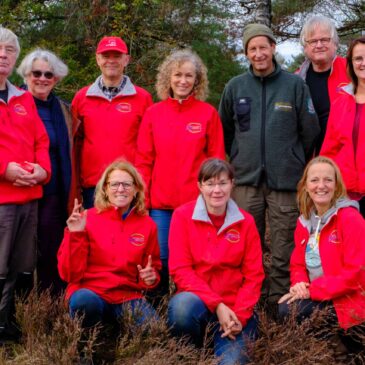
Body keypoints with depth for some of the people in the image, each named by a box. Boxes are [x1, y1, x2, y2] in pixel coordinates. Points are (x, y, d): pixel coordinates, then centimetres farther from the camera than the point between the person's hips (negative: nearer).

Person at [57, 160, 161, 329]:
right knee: (85, 301, -37)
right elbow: (70, 274, -5)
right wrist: (75, 235, -17)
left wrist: (151, 277, -6)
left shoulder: (147, 224, 5)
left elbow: (153, 268, 18)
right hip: (90, 291, -2)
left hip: (128, 297, 2)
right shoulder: (87, 219, -2)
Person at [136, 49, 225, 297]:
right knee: (159, 259, 4)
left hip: (196, 202, -1)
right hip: (159, 203, 1)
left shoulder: (208, 113, 3)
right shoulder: (153, 113, 7)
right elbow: (143, 160, 6)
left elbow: (217, 159, 3)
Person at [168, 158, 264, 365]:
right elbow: (180, 269, -9)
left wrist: (240, 315, -14)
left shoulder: (245, 222, 3)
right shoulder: (183, 216, -3)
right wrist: (216, 304, -18)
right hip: (196, 301, 0)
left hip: (234, 309, 1)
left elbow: (254, 275, 1)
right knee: (182, 304, -35)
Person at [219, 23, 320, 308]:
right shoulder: (235, 87, 5)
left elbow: (310, 131, 5)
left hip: (286, 179, -1)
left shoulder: (295, 85, 0)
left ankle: (279, 300, 15)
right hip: (246, 179, 2)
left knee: (284, 247, 3)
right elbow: (225, 130, 16)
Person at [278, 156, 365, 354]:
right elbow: (298, 263, 13)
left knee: (291, 311, -24)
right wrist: (300, 283, -12)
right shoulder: (304, 221, 8)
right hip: (317, 297, 7)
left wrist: (312, 291, -21)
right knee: (285, 308, -20)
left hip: (347, 301, -7)